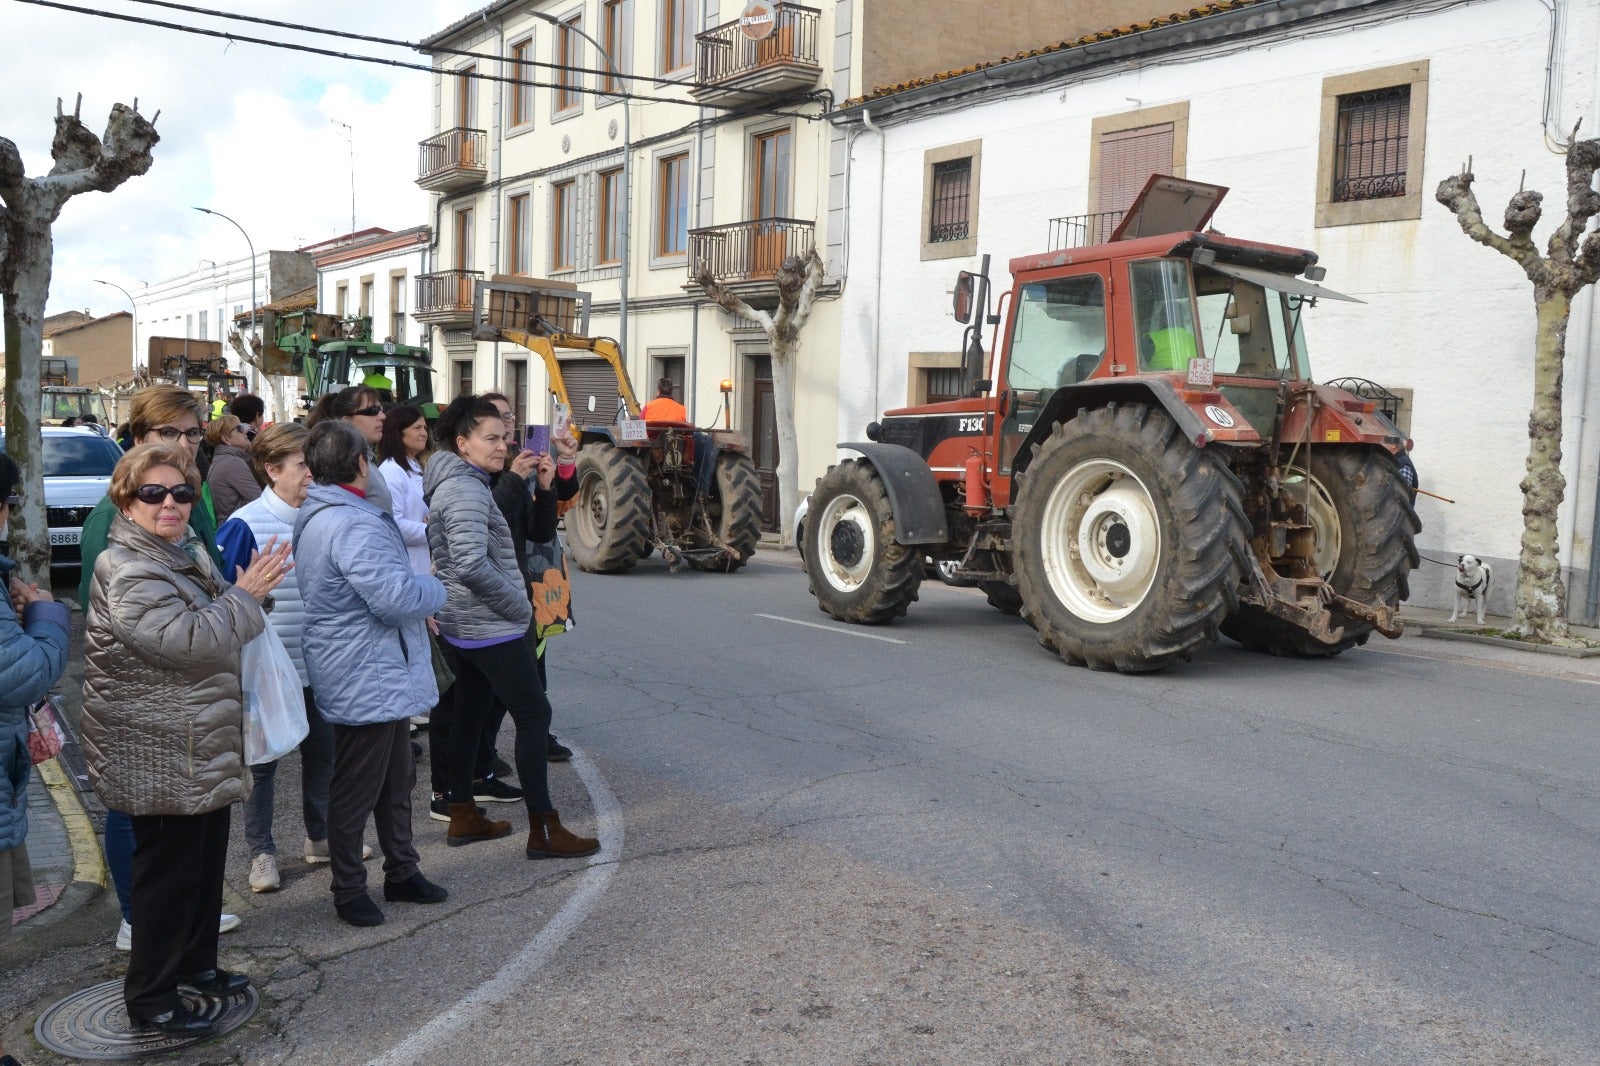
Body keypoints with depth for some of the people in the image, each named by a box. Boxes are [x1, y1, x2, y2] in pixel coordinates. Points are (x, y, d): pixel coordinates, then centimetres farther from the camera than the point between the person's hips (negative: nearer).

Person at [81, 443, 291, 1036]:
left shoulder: (184, 552, 12)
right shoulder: (127, 572, -19)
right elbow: (188, 641, -30)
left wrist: (253, 590, 9)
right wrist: (244, 594, -20)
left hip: (201, 749, 10)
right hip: (159, 758, -10)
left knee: (206, 862, 20)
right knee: (169, 872, 0)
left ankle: (196, 963, 37)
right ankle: (149, 998, 15)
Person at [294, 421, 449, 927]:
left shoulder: (317, 516, 12)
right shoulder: (352, 525, -24)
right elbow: (397, 597, -29)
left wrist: (418, 604, 14)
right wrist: (435, 587, -9)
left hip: (383, 676, 11)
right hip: (365, 681, -11)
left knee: (396, 780, 21)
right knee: (356, 791, 5)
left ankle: (402, 872, 34)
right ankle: (348, 890, 20)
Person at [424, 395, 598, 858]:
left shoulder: (450, 485, 13)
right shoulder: (466, 491, -19)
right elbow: (472, 565, -29)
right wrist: (519, 605, -16)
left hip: (466, 624, 10)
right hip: (492, 627, -10)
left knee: (470, 715, 15)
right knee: (534, 715, -6)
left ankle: (462, 815, 24)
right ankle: (543, 829, -3)